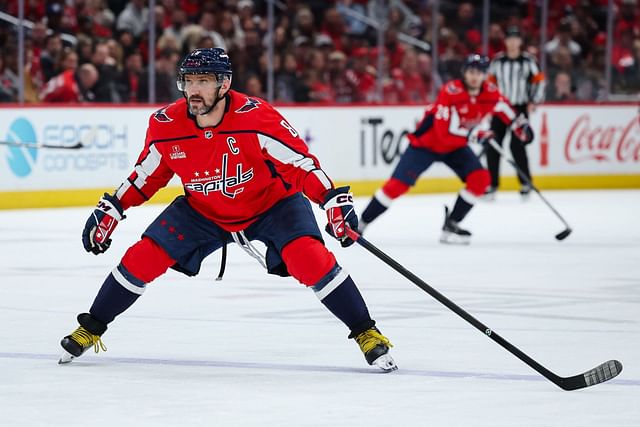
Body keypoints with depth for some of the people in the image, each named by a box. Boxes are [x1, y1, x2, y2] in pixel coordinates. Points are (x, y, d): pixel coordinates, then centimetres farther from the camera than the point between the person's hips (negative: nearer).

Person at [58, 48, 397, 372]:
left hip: (271, 202, -3)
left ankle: (366, 334, -12)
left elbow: (299, 161, -26)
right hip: (202, 211, 3)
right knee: (142, 258, -6)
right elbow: (146, 176, 1)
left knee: (309, 258, -26)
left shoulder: (255, 117, -31)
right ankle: (90, 330, 15)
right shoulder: (166, 126, -18)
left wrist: (334, 200, -35)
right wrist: (110, 209, -2)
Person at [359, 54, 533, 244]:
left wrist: (519, 125, 8)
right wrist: (473, 134, -42)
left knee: (480, 179, -13)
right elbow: (444, 131, -35)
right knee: (398, 184, -12)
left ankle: (451, 224, -2)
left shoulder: (489, 92, -12)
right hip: (426, 142, -6)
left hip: (455, 146, 6)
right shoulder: (451, 92, -31)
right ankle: (360, 224, -1)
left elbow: (502, 106, 14)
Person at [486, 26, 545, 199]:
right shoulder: (497, 60, 4)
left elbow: (539, 80, 3)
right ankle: (492, 184, 5)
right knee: (493, 146, -3)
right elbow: (490, 81, 12)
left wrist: (534, 102, -2)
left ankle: (526, 183, 3)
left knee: (517, 145, -12)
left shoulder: (528, 60, -3)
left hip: (520, 108, -3)